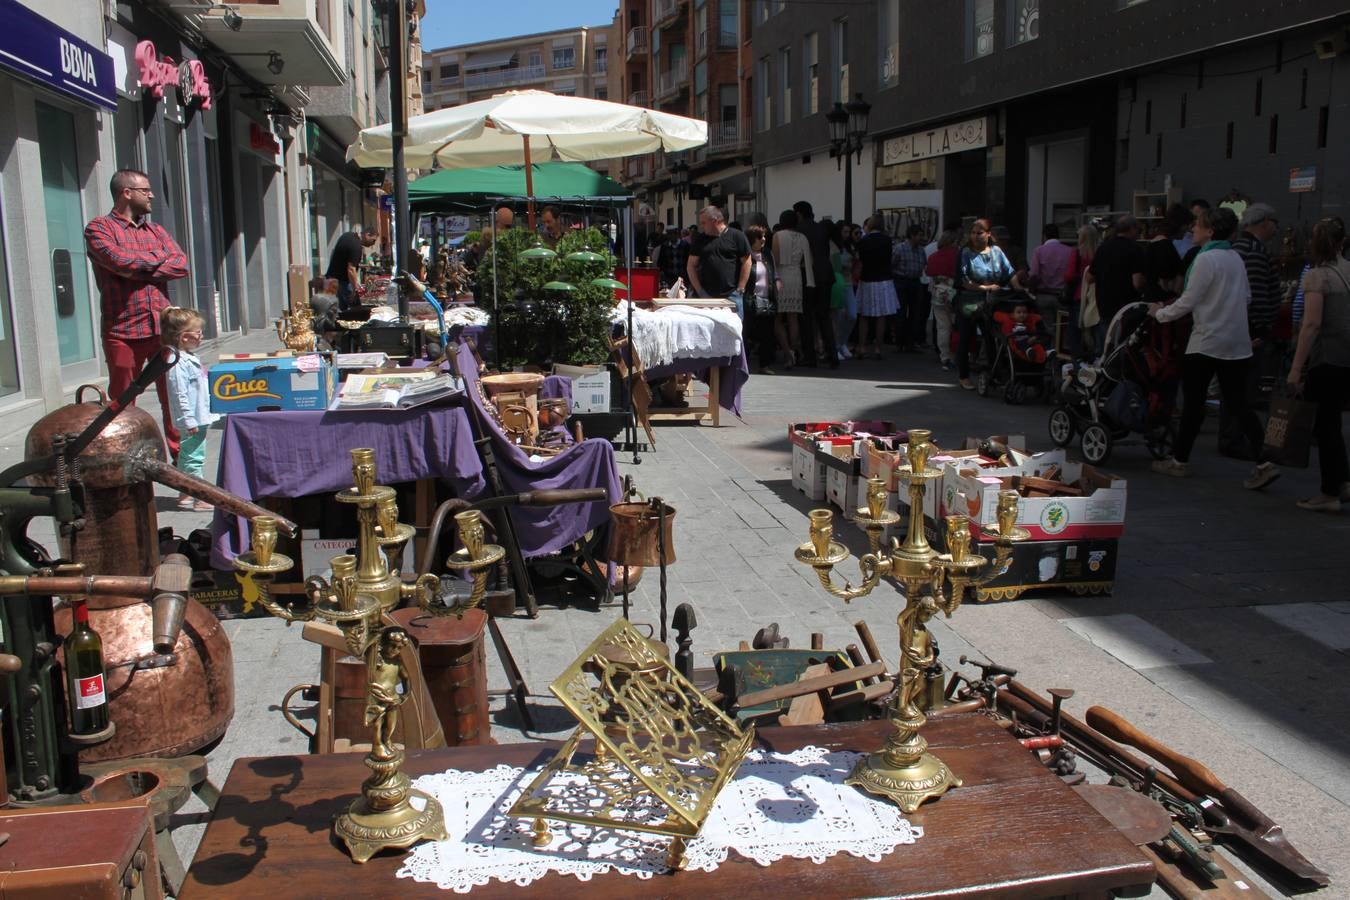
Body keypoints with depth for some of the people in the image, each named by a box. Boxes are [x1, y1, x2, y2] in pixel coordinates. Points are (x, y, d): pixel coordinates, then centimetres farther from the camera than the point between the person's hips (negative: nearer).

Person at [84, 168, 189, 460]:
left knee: (174, 398, 3)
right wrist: (157, 258, 0)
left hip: (162, 327, 4)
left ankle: (181, 455, 11)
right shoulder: (99, 228, 2)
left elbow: (181, 264, 3)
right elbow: (119, 260, -16)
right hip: (123, 332, -4)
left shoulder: (157, 231, 18)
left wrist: (138, 269, -8)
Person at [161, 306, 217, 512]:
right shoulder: (178, 363, -19)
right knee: (193, 457, -5)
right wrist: (189, 421, -23)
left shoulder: (190, 358, 13)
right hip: (192, 420, -11)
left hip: (199, 418, 11)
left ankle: (186, 494, 27)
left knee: (187, 457, 17)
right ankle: (199, 497, -1)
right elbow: (180, 395, -23)